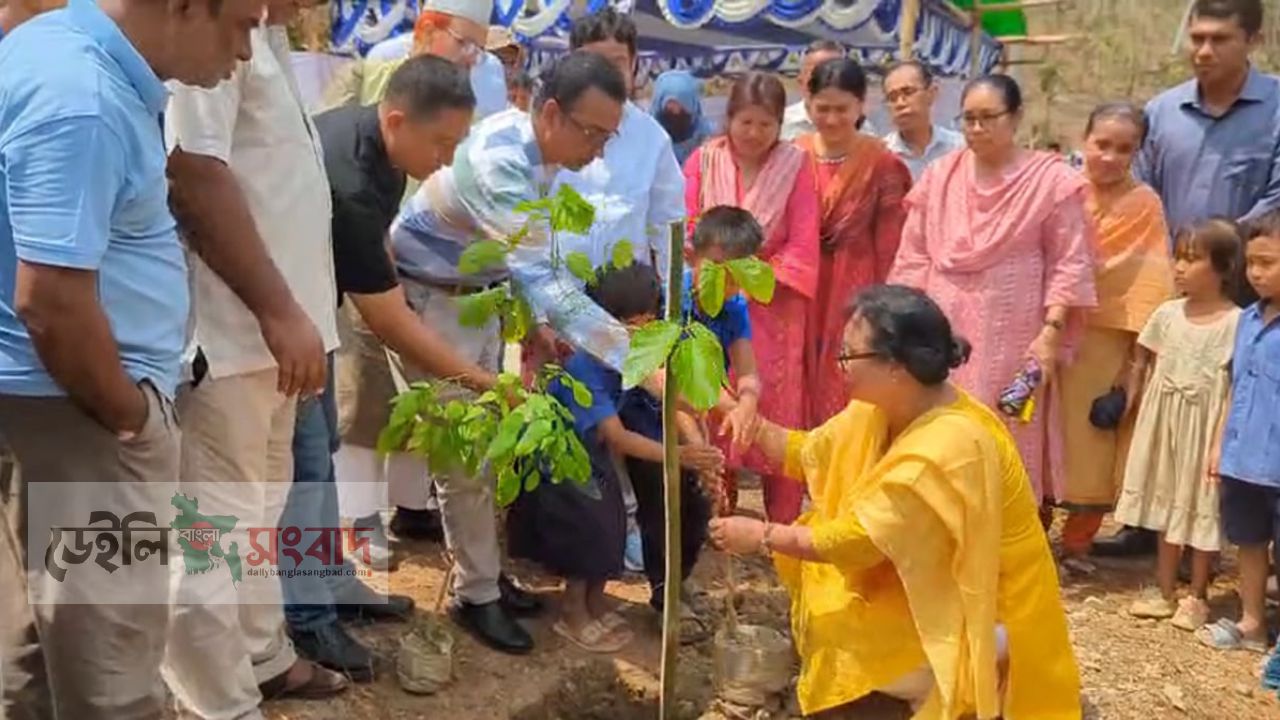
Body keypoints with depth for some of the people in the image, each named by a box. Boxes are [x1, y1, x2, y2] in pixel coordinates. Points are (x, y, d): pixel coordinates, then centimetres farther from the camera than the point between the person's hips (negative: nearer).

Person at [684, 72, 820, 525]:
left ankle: (784, 524, 12)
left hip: (774, 307, -1)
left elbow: (803, 245, -6)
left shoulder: (794, 165, -2)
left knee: (777, 413, 2)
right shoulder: (704, 160, 2)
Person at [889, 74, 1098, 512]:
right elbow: (913, 258, 10)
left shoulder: (1052, 180, -1)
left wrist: (1051, 332, -12)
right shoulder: (939, 177, 9)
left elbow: (1069, 265, -3)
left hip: (1012, 340, -3)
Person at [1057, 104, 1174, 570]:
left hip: (1104, 349, -3)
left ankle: (1076, 543, 22)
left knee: (1090, 443, 6)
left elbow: (1149, 293, -7)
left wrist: (1127, 377, -10)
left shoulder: (1144, 206, -7)